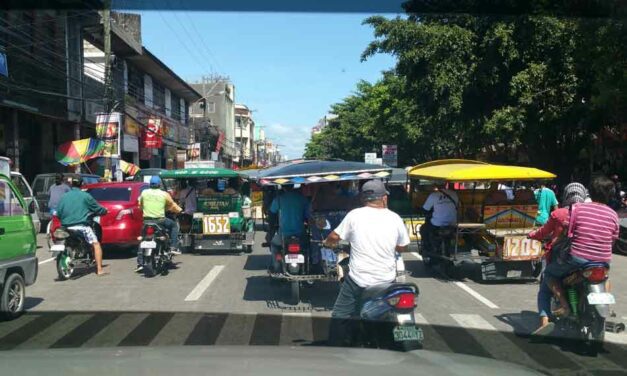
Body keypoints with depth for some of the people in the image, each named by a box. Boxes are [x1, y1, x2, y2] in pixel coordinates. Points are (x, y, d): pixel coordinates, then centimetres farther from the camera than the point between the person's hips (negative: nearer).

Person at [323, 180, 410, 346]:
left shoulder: (354, 215, -7)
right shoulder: (395, 218, -1)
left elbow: (334, 237, 0)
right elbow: (403, 247, 10)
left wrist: (328, 243, 22)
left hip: (358, 280, -3)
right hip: (387, 281, 3)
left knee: (340, 318, 7)